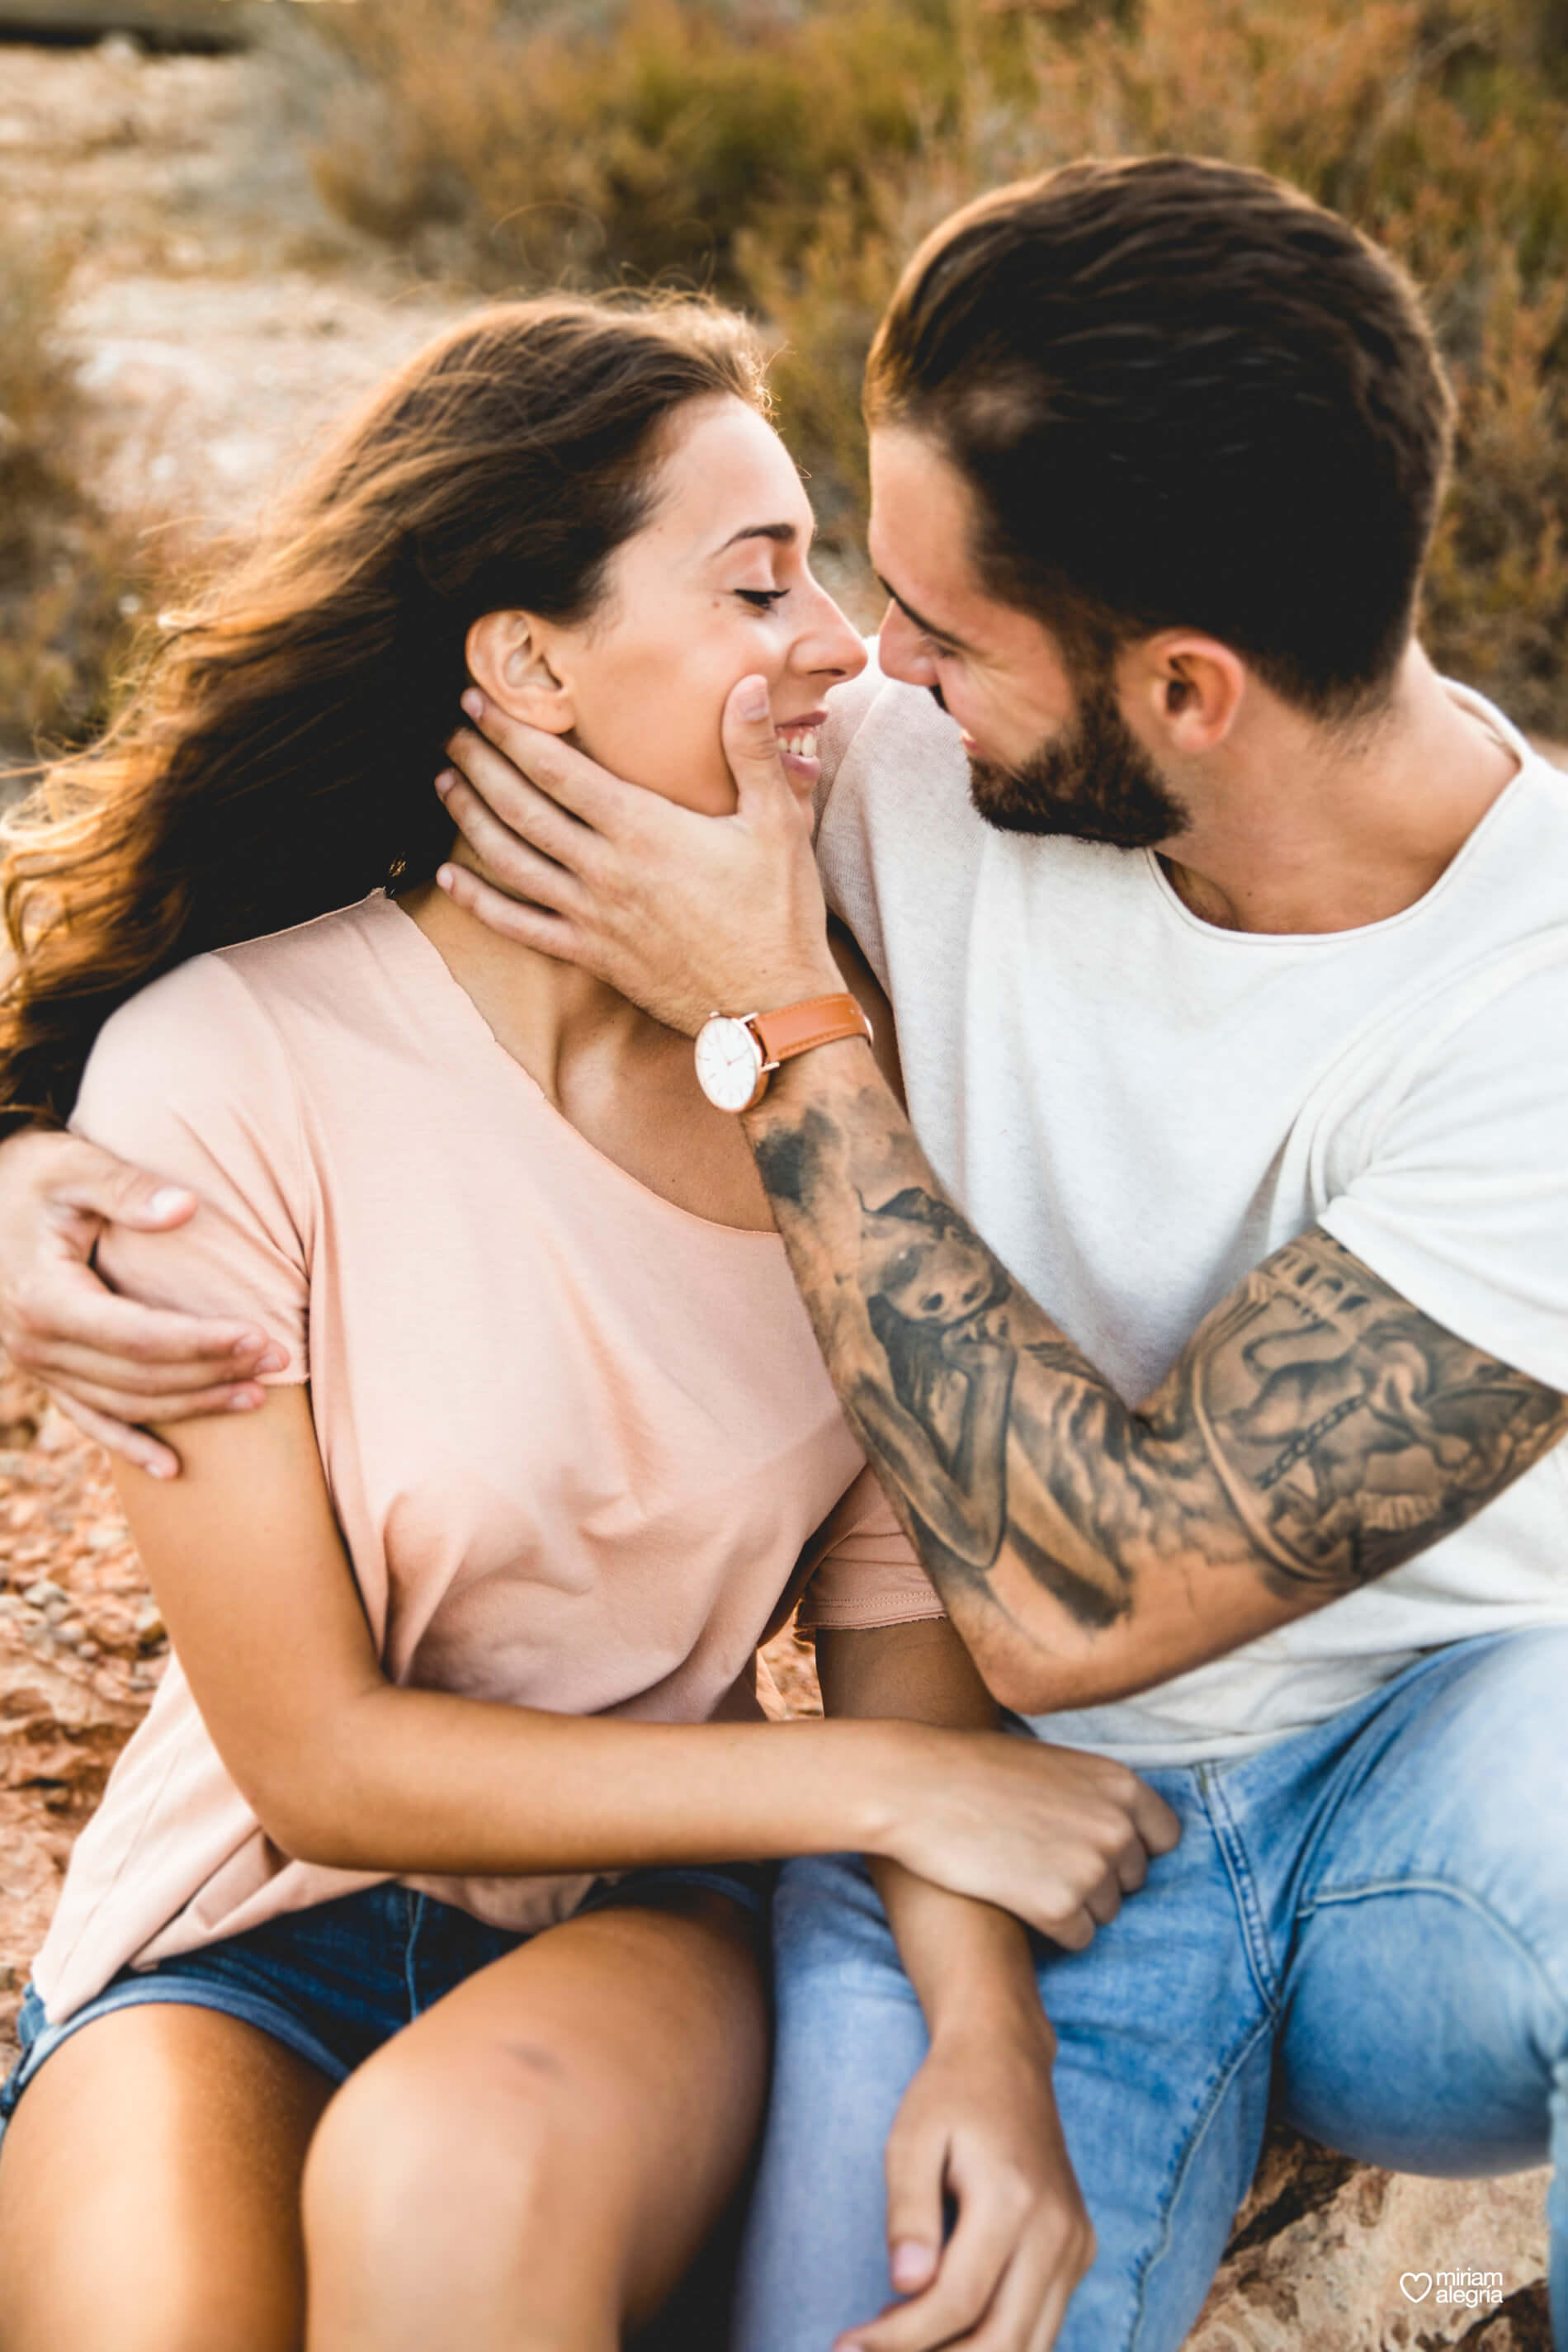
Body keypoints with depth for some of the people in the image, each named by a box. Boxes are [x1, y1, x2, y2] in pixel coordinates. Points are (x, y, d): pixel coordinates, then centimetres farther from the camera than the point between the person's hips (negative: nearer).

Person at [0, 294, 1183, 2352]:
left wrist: (986, 2024, -21)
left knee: (457, 2177, -33)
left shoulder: (829, 1045, -5)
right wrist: (883, 1782, -15)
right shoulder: (222, 1070, -16)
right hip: (260, 1931, -1)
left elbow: (893, 1584, -3)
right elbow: (322, 1763, -13)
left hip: (647, 1915, 2)